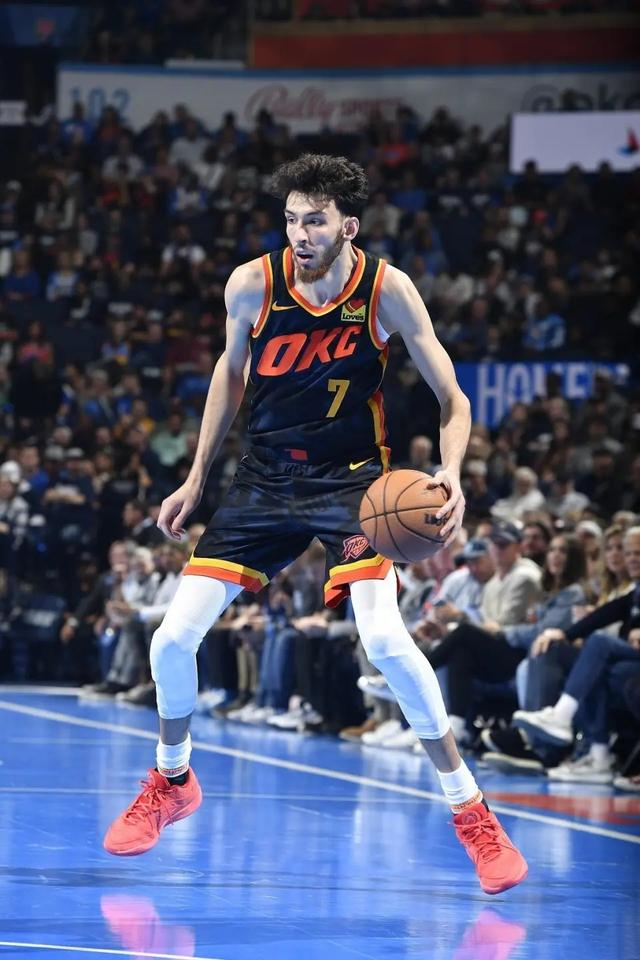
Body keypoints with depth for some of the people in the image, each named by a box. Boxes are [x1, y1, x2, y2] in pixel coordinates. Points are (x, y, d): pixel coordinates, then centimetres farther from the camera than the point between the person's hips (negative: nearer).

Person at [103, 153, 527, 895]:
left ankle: (470, 810, -9)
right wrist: (196, 478, 11)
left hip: (353, 476, -3)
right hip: (267, 474, 3)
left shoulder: (387, 290, -16)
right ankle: (172, 782, 27)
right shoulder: (251, 285, -11)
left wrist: (450, 475, -29)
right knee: (173, 640, -3)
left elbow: (452, 399, -10)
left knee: (384, 640, -24)